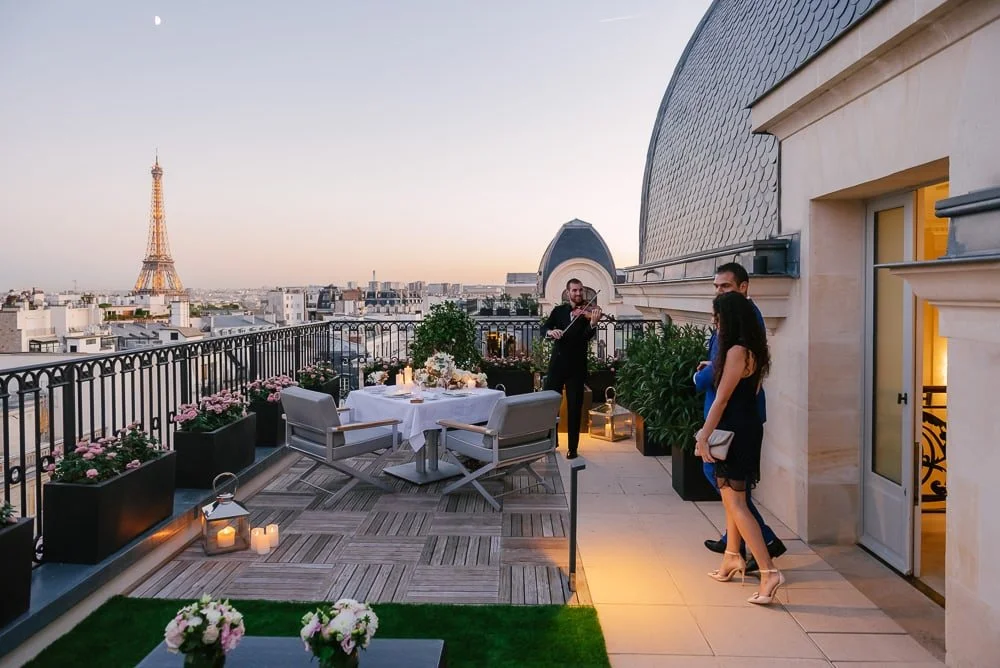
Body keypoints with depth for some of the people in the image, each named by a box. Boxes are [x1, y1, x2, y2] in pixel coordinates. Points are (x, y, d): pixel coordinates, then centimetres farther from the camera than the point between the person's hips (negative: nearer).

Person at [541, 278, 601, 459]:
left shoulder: (588, 312, -2)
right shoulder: (558, 310, 9)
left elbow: (587, 336, -17)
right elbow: (543, 328, 0)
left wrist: (593, 323, -38)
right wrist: (550, 331, -24)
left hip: (576, 366, -3)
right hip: (556, 363, 3)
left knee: (574, 408, 2)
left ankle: (572, 448, 11)